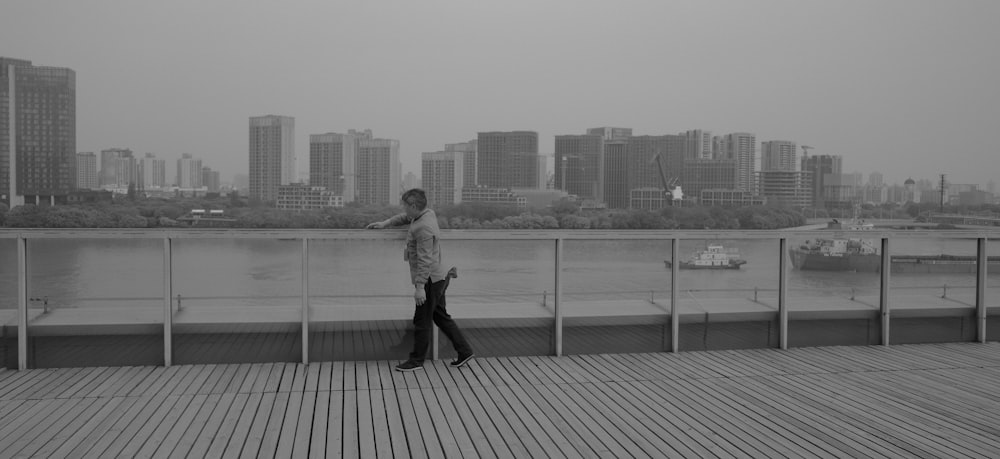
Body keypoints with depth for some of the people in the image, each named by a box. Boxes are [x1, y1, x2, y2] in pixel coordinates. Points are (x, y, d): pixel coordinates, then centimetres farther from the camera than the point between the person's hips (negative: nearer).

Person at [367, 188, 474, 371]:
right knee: (441, 317, 17)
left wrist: (419, 286, -26)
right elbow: (405, 218, 27)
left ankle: (416, 360, 14)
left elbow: (425, 259, -27)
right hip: (437, 278, 10)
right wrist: (385, 223, 19)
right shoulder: (428, 213, 6)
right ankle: (465, 352, 21)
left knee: (422, 321, 2)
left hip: (430, 280, -10)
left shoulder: (423, 228, -23)